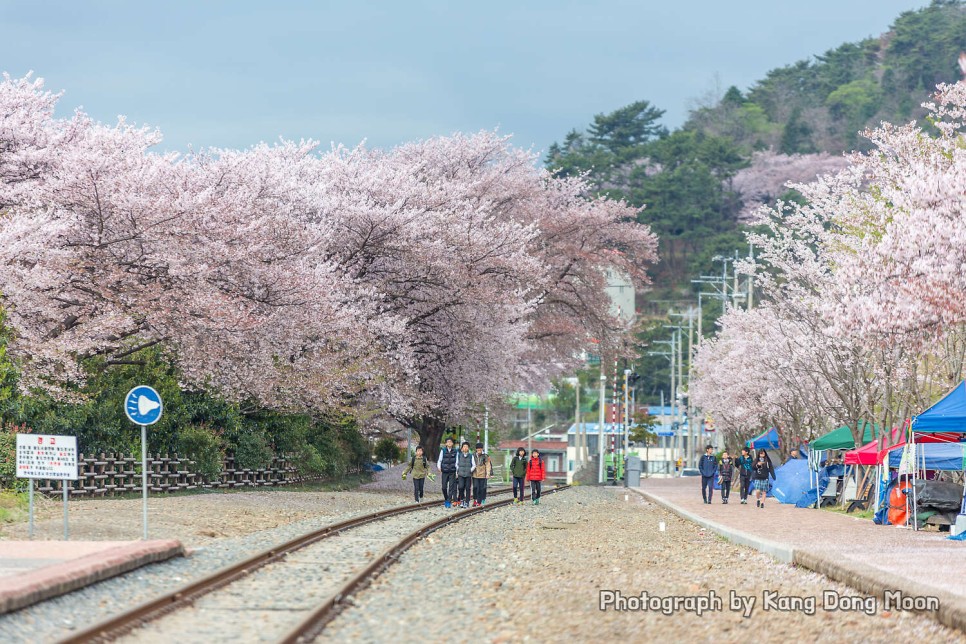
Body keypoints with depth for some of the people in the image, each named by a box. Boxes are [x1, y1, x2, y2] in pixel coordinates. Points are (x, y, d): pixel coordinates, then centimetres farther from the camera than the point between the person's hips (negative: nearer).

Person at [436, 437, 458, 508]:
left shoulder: (455, 451, 2)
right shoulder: (443, 451, 2)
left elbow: (456, 462, 6)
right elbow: (439, 460, 5)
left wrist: (457, 471, 2)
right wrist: (439, 467, -12)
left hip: (452, 472, -1)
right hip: (444, 471, 1)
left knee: (451, 487, -7)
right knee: (444, 487, 3)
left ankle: (449, 502, -5)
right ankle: (446, 499, 25)